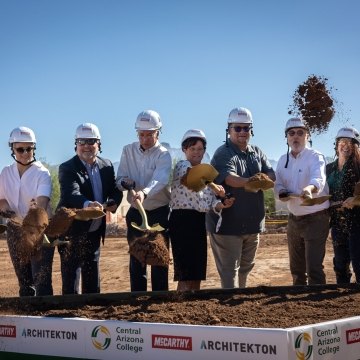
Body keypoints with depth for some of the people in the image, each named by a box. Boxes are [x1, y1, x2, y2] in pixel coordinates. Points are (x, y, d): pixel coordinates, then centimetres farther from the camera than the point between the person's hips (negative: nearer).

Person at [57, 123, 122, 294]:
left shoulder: (106, 165, 4)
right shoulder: (67, 168, -15)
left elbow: (115, 190, 6)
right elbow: (71, 194, -31)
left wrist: (113, 202, -18)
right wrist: (88, 204, -52)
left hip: (95, 232, 6)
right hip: (72, 232, -6)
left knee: (92, 278, 16)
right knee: (70, 277, -3)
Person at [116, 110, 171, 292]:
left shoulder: (163, 155, -11)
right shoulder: (128, 151, 3)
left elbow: (160, 180, -30)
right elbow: (119, 179, 3)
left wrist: (144, 192, -50)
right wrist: (125, 182, -22)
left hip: (159, 213, -3)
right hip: (135, 213, 4)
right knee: (136, 261, 9)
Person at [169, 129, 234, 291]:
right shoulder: (182, 166, -5)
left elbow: (210, 201, 8)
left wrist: (222, 205, -10)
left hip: (199, 222, 8)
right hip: (183, 220, -8)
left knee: (197, 273, 11)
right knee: (186, 274, -8)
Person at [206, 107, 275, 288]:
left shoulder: (257, 152, 13)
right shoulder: (223, 154, -9)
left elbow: (271, 176, 0)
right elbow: (231, 179, -25)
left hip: (252, 221, 7)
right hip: (228, 223, -7)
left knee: (246, 267, 17)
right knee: (229, 269, -3)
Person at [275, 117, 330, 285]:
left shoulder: (315, 157, -14)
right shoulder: (283, 160, 6)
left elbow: (319, 179, -33)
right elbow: (278, 184, -1)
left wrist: (310, 188, -56)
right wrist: (282, 193, -25)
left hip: (315, 218, -6)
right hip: (293, 219, 6)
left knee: (314, 268, -10)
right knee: (296, 268, 16)